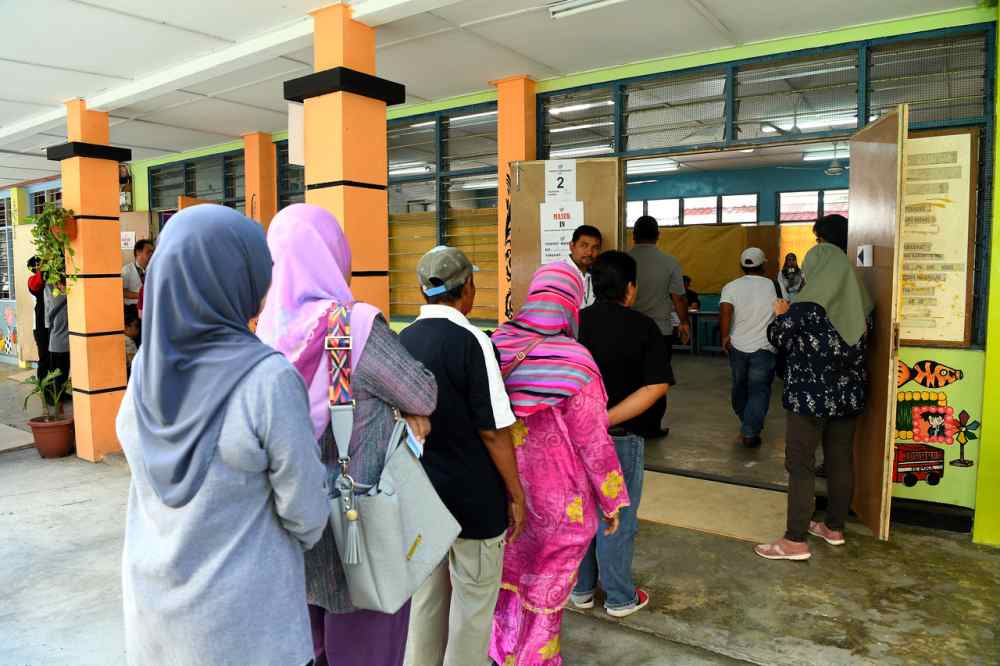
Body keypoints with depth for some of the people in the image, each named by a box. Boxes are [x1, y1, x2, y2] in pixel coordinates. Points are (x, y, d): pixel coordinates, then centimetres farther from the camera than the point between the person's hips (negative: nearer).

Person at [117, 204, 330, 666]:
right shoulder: (270, 380, -28)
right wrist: (305, 533, 6)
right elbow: (304, 508, -17)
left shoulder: (147, 369, -8)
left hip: (155, 593, 6)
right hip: (243, 605, -5)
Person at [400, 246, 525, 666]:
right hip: (473, 497, -6)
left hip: (420, 491, 6)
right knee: (473, 601, 12)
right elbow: (493, 430, -18)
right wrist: (516, 494, -6)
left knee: (427, 594, 22)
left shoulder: (402, 341, -1)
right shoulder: (470, 341, -19)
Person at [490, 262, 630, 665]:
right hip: (557, 500, -4)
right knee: (546, 587, 18)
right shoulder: (573, 365, -22)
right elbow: (593, 443, -16)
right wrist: (612, 501, -2)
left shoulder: (496, 347, -9)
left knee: (508, 573, 27)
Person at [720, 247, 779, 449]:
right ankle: (750, 433, -6)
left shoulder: (731, 287, -3)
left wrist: (724, 337, -10)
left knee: (740, 387, 20)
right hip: (764, 348, -2)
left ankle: (746, 423, 39)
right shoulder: (773, 286, -3)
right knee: (759, 391, 3)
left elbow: (725, 311, -18)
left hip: (737, 346, 2)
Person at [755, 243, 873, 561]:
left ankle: (796, 541, 1)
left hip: (810, 396, -6)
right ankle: (834, 528, 28)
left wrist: (781, 315, 16)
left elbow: (777, 338, -4)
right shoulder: (860, 303, 1)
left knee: (800, 465, -1)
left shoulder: (806, 305, -17)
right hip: (849, 394, 7)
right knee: (840, 461, 15)